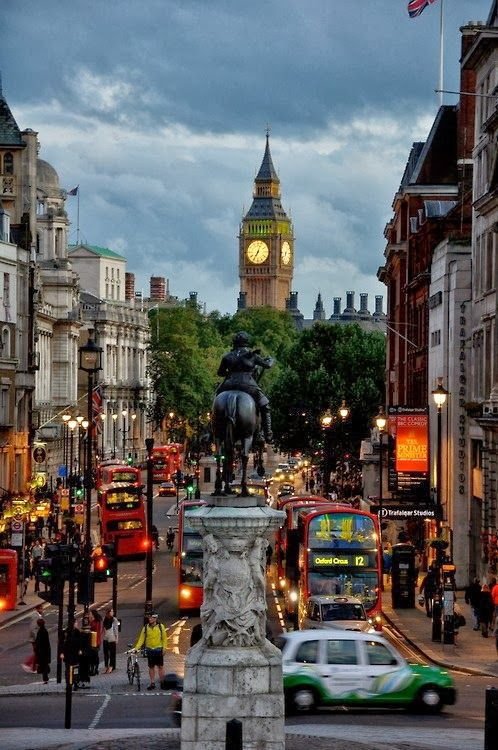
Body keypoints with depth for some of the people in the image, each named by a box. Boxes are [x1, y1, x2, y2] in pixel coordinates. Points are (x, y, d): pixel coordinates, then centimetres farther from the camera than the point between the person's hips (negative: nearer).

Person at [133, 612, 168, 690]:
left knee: (160, 666, 4)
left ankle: (162, 683, 12)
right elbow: (141, 639, 0)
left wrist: (164, 648, -5)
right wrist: (136, 647, -10)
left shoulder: (161, 626, -2)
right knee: (151, 667, 6)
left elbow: (164, 638, 2)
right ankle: (152, 683, 13)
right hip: (149, 650, 2)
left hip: (158, 649, -2)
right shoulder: (145, 627, 0)